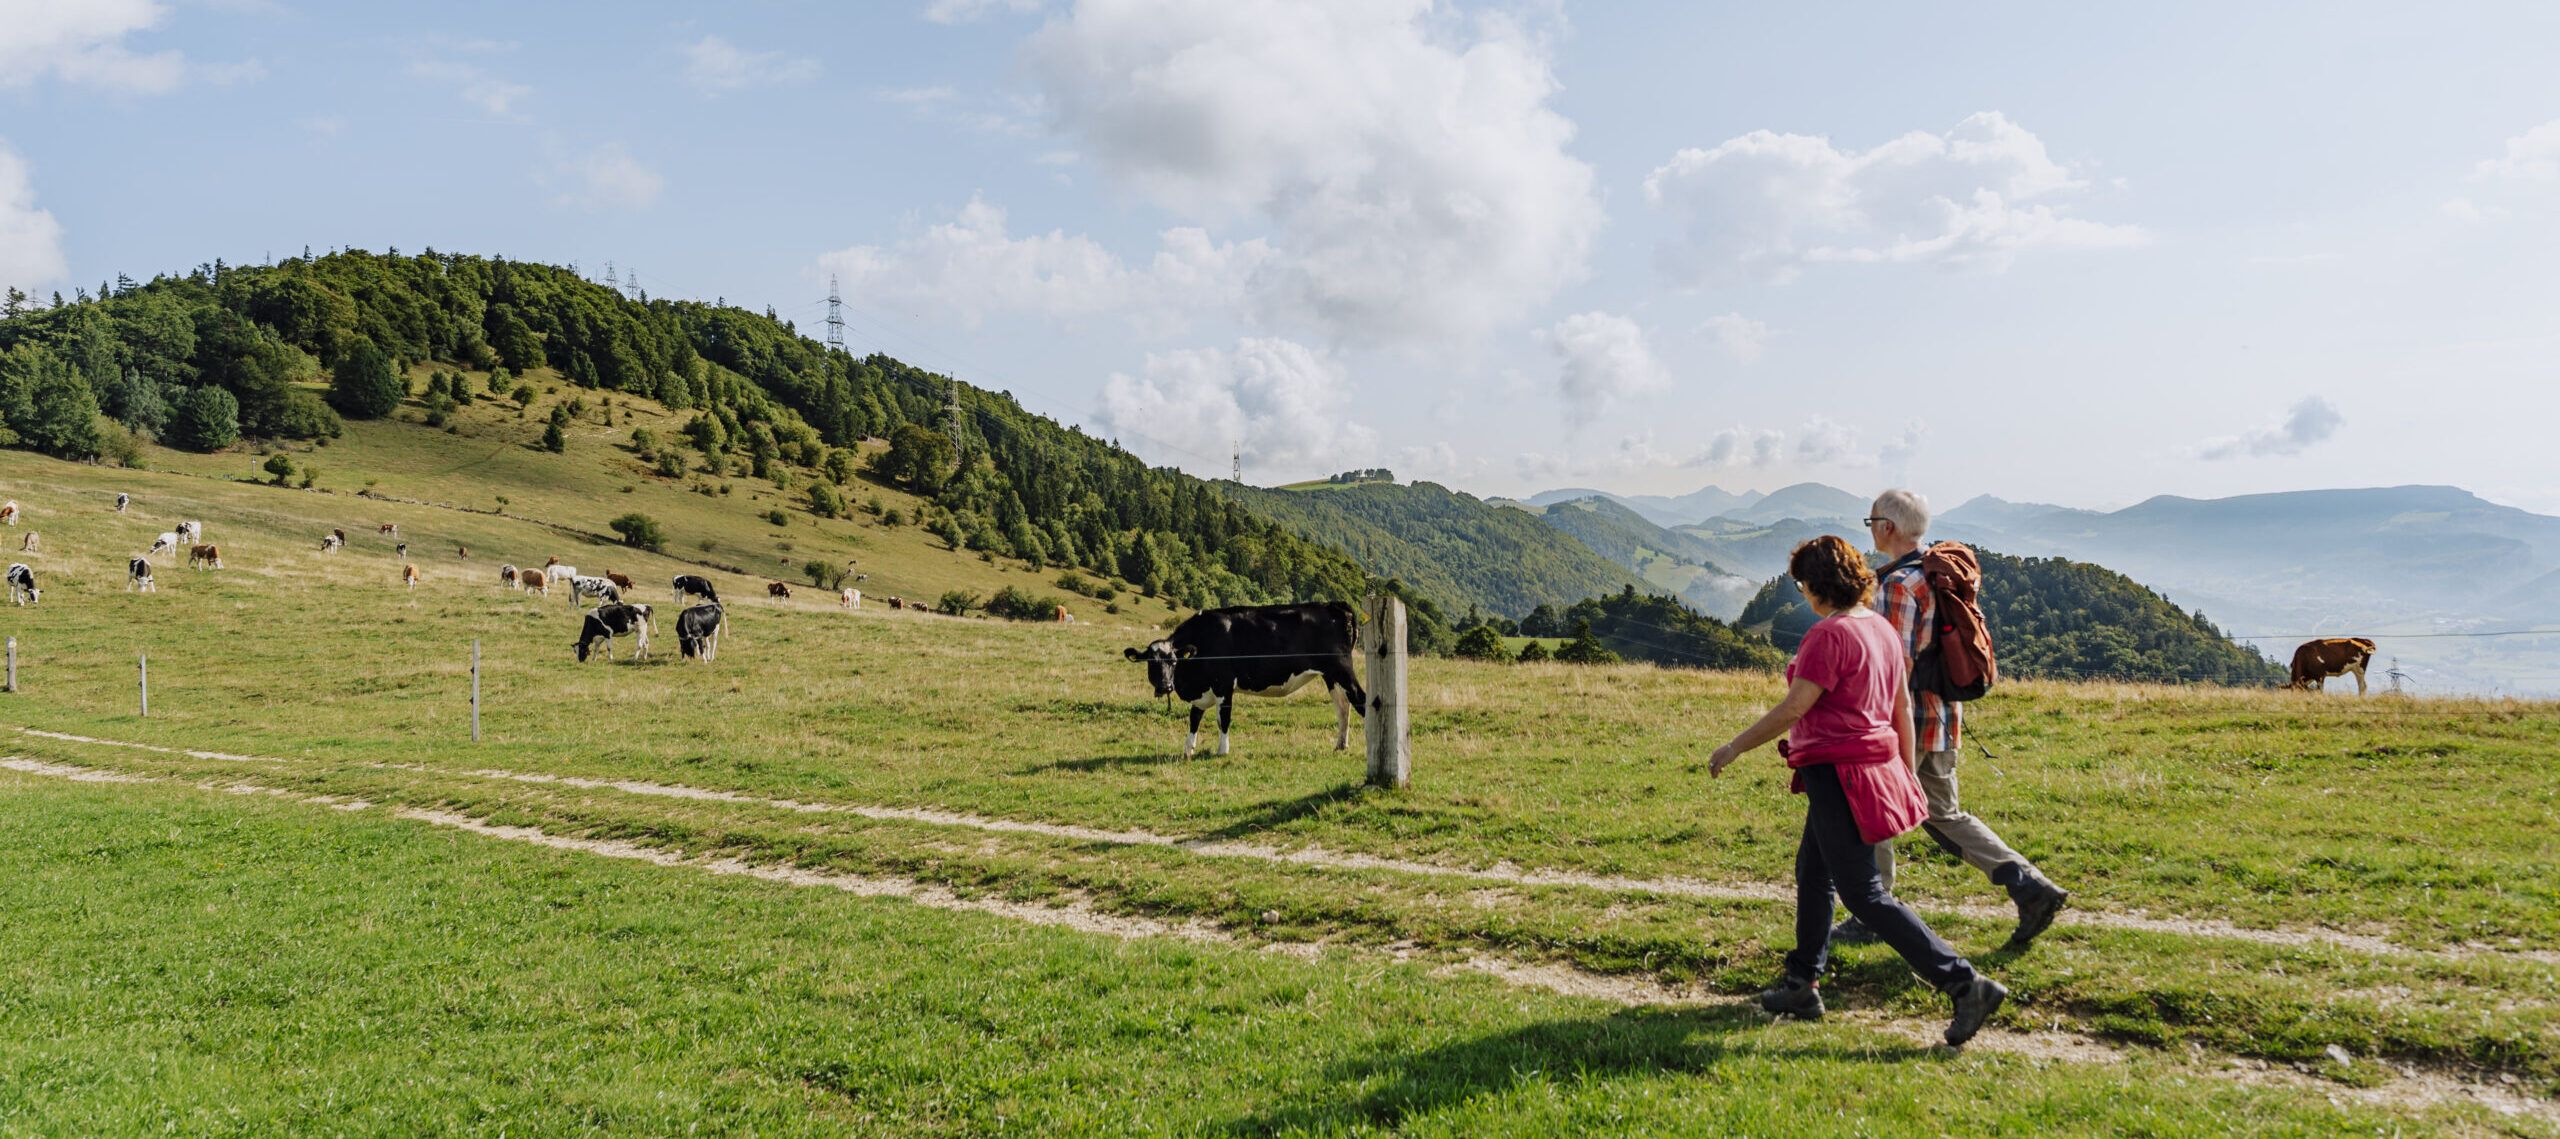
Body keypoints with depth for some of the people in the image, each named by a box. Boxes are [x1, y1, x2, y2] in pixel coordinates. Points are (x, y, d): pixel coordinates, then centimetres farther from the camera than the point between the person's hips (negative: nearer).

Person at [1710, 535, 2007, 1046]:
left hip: (1838, 771, -10)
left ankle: (1965, 983, -7)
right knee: (1812, 873, 20)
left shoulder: (1828, 634, -19)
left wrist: (1734, 748, -11)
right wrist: (1906, 770, 21)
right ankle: (1802, 985, 29)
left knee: (1865, 894, -4)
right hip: (1876, 763, 10)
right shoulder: (1881, 627, 8)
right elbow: (1903, 705, 13)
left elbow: (1792, 709, -20)